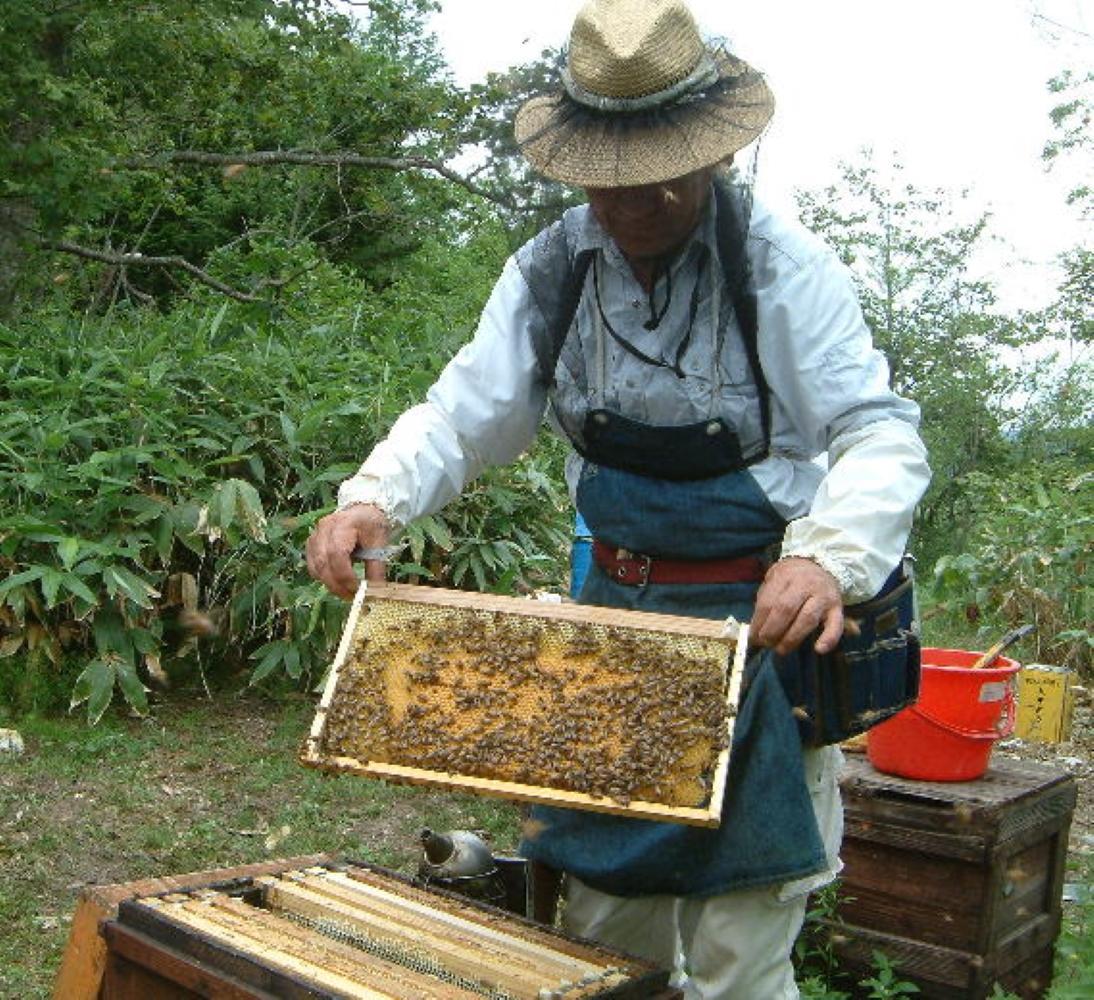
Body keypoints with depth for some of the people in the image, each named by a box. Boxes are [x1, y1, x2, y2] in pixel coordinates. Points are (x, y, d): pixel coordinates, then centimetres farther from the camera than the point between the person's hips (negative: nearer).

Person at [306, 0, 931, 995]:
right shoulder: (552, 270, 0)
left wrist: (831, 552, -35)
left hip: (762, 619, -4)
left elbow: (881, 435, -15)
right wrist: (373, 498, -21)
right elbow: (464, 411, -1)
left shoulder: (782, 265, -12)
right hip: (616, 610, 5)